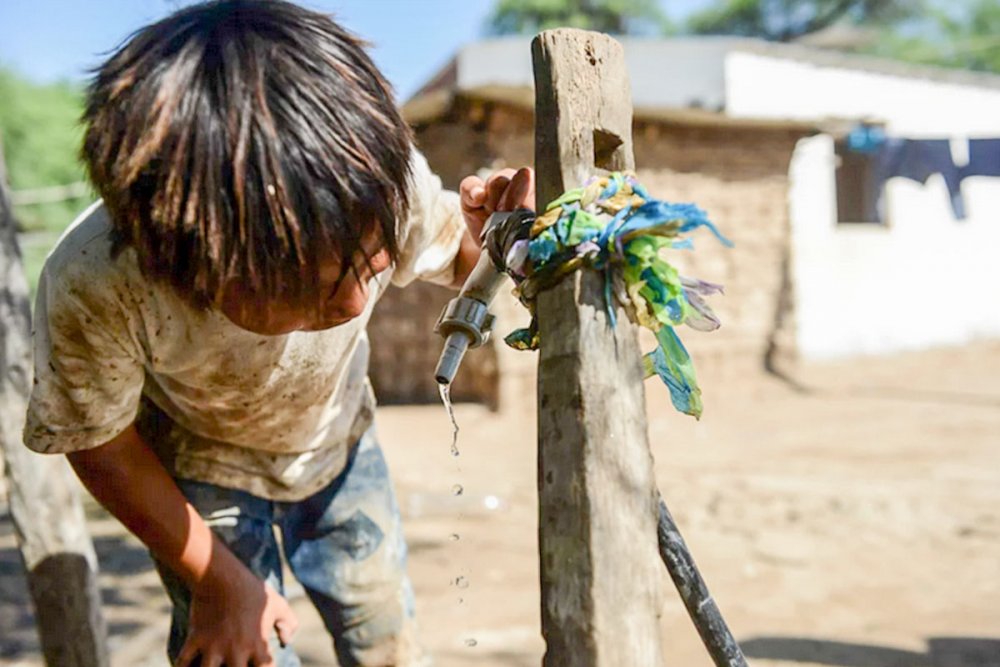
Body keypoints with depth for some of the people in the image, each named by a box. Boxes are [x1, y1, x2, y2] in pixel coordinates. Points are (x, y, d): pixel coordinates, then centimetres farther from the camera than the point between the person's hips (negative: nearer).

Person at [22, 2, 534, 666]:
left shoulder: (384, 182, -34)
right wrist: (218, 579, -11)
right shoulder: (95, 287, -39)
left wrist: (485, 237, -35)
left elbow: (453, 258, -10)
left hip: (339, 439, 3)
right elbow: (100, 441, -18)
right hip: (199, 469, -2)